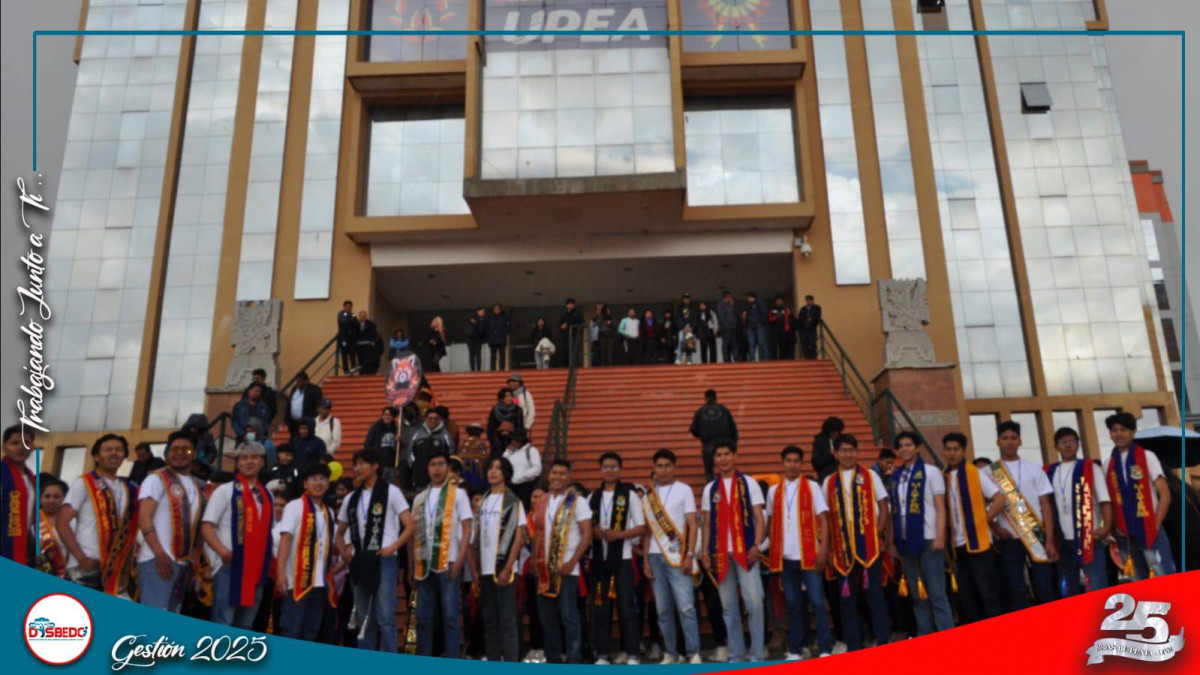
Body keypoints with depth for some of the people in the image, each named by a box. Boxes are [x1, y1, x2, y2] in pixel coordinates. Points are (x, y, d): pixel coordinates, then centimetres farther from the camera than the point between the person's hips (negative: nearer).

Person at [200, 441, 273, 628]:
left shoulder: (266, 496, 14)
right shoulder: (225, 491, 0)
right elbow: (206, 526, -6)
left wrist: (267, 558, 8)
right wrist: (223, 552, -20)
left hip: (256, 569, 5)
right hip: (229, 566, -5)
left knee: (245, 625, 11)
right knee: (223, 623, -6)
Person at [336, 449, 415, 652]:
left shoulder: (391, 491, 1)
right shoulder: (351, 498, 15)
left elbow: (410, 526, -3)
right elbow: (339, 532, 23)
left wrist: (393, 547, -15)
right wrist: (343, 551, 4)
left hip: (384, 560, -5)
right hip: (360, 562, 5)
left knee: (385, 616, -9)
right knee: (363, 618, 10)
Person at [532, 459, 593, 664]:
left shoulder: (577, 501, -4)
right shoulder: (542, 503, 12)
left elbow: (587, 534, -8)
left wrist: (572, 562, -15)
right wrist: (535, 560, 6)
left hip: (566, 568, -6)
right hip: (545, 569, 6)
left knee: (568, 617, -5)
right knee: (547, 617, 10)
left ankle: (574, 662, 2)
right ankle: (552, 660, 21)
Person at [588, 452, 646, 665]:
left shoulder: (629, 495, 1)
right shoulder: (593, 498, 11)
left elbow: (641, 528, -2)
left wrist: (618, 534, -16)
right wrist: (594, 532, -8)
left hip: (622, 558, -3)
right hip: (598, 558, 3)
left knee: (626, 607, -2)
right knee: (599, 607, 5)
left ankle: (631, 655, 4)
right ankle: (602, 655, 11)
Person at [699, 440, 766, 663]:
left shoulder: (749, 483, 3)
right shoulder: (710, 489, 11)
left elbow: (759, 517, -1)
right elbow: (706, 523, 11)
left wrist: (757, 545, -13)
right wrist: (705, 552, 1)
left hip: (745, 550, -3)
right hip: (720, 553, 3)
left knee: (754, 601, -10)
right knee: (728, 606, 6)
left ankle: (757, 655, 0)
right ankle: (736, 656, 14)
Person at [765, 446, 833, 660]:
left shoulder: (812, 487, 3)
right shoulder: (773, 491, 9)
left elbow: (823, 519, 0)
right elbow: (771, 522, 12)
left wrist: (823, 550, -8)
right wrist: (771, 552, 5)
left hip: (809, 554, -2)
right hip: (785, 556, 2)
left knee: (817, 602, -3)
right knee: (793, 604, 8)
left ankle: (825, 649, 5)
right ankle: (795, 650, 15)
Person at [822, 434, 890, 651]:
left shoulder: (870, 476, 6)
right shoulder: (829, 482, 9)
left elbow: (883, 507, 5)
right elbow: (828, 517, 10)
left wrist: (879, 534, -7)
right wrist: (829, 548, 5)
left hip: (869, 545, -2)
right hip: (842, 548, 2)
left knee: (874, 592, -3)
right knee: (846, 596, 5)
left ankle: (882, 641, 5)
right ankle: (853, 646, 12)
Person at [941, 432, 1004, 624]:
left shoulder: (975, 473, -4)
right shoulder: (943, 478, 8)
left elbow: (999, 499, -8)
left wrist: (982, 521, -9)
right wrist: (946, 535, 3)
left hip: (978, 542, -5)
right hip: (958, 545, 5)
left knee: (987, 593, -2)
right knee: (965, 596, 9)